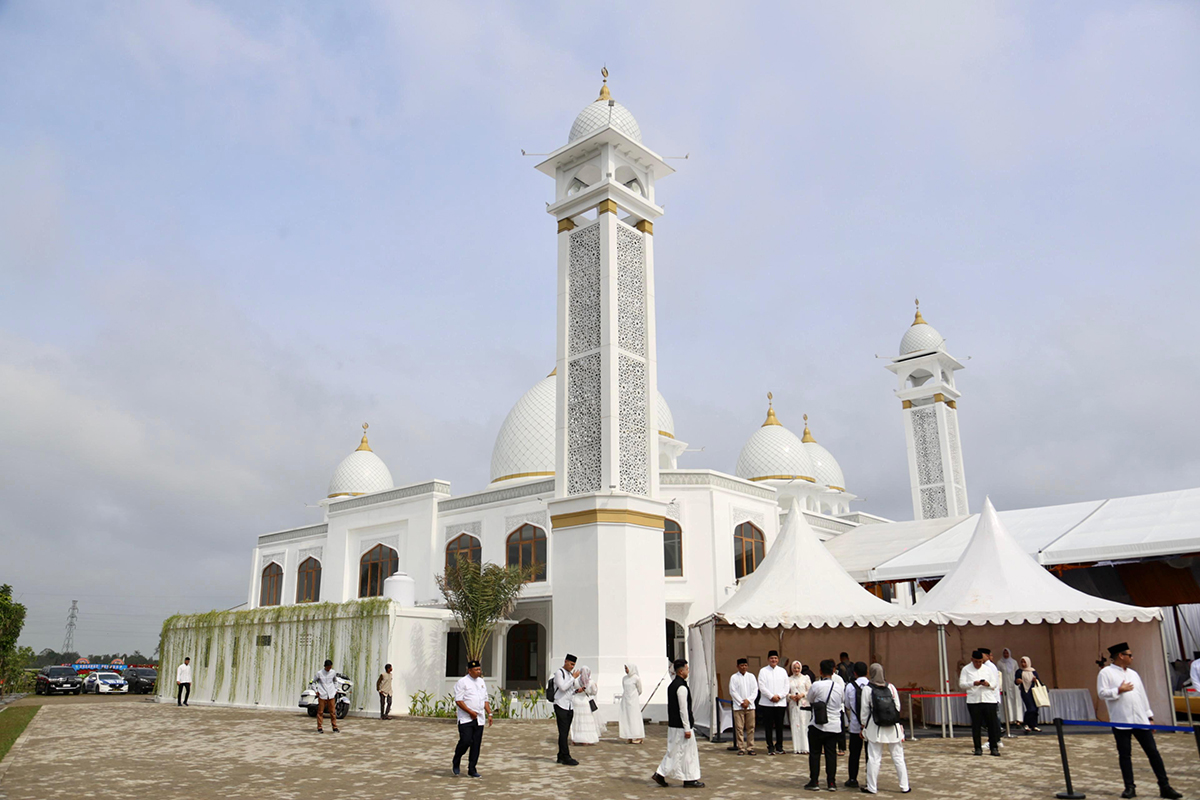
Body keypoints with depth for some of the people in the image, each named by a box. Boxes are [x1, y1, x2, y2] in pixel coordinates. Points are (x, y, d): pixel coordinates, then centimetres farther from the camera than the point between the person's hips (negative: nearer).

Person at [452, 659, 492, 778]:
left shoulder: (482, 682, 15)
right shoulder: (462, 682, -6)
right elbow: (458, 700, -12)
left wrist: (489, 714, 9)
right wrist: (471, 712, -15)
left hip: (479, 719, 6)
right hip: (465, 719, -6)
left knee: (476, 745, 4)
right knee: (465, 741, -14)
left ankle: (472, 769, 13)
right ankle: (456, 763, 11)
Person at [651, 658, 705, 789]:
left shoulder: (672, 685, 12)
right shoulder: (681, 687, -18)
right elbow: (683, 709, -20)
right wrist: (687, 728, -17)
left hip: (673, 724, 10)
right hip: (681, 726, -10)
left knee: (673, 752, 15)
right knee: (688, 752, 0)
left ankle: (660, 774, 13)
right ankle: (690, 780, 7)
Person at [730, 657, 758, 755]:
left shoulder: (751, 676, 10)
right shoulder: (734, 677, 2)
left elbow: (755, 690, 5)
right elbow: (733, 692, -3)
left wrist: (748, 700, -8)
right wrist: (741, 702, -9)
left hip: (750, 706, 2)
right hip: (738, 707, -2)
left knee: (750, 727, 2)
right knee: (739, 728, -3)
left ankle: (750, 748, 10)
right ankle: (741, 748, 3)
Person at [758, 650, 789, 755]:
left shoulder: (782, 671, 11)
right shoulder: (763, 671, 3)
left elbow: (786, 686, 6)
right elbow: (761, 686, -4)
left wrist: (779, 696, -7)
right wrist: (771, 696, -11)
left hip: (780, 702, 2)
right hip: (767, 702, -2)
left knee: (779, 726, 4)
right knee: (769, 726, 0)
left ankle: (779, 747, 15)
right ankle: (770, 747, 7)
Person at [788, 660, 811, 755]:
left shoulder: (805, 678, 6)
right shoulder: (789, 679, 11)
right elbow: (786, 692, 11)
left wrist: (802, 695, -11)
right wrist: (790, 696, -7)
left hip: (804, 704, -2)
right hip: (793, 705, 2)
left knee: (804, 725, -7)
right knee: (794, 725, 0)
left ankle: (804, 748, -5)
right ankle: (796, 748, 6)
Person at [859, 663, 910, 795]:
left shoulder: (867, 689, -7)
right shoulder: (891, 687, 1)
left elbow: (864, 710, -3)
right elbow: (898, 707, 4)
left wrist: (864, 726, 8)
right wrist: (899, 725, 16)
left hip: (875, 729, -3)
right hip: (893, 728, 3)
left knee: (874, 758, 2)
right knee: (898, 757, 11)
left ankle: (872, 787, 6)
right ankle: (905, 786, 17)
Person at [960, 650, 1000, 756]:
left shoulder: (988, 669, 12)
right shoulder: (966, 669, 5)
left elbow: (995, 683, 12)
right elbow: (961, 684, -1)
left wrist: (988, 684, -10)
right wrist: (973, 683, -16)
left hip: (989, 700, 1)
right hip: (973, 701, -1)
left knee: (992, 723, -1)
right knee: (976, 725, 2)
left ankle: (994, 747, 8)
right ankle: (978, 748, 10)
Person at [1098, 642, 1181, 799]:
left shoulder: (1133, 674, 16)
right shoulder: (1106, 673, -2)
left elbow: (1143, 696, 18)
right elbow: (1102, 693, -9)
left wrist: (1150, 716, 15)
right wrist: (1119, 690, -12)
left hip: (1140, 720, 5)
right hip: (1121, 721, -5)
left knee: (1153, 752, 3)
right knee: (1124, 755, 2)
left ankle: (1165, 787, 9)